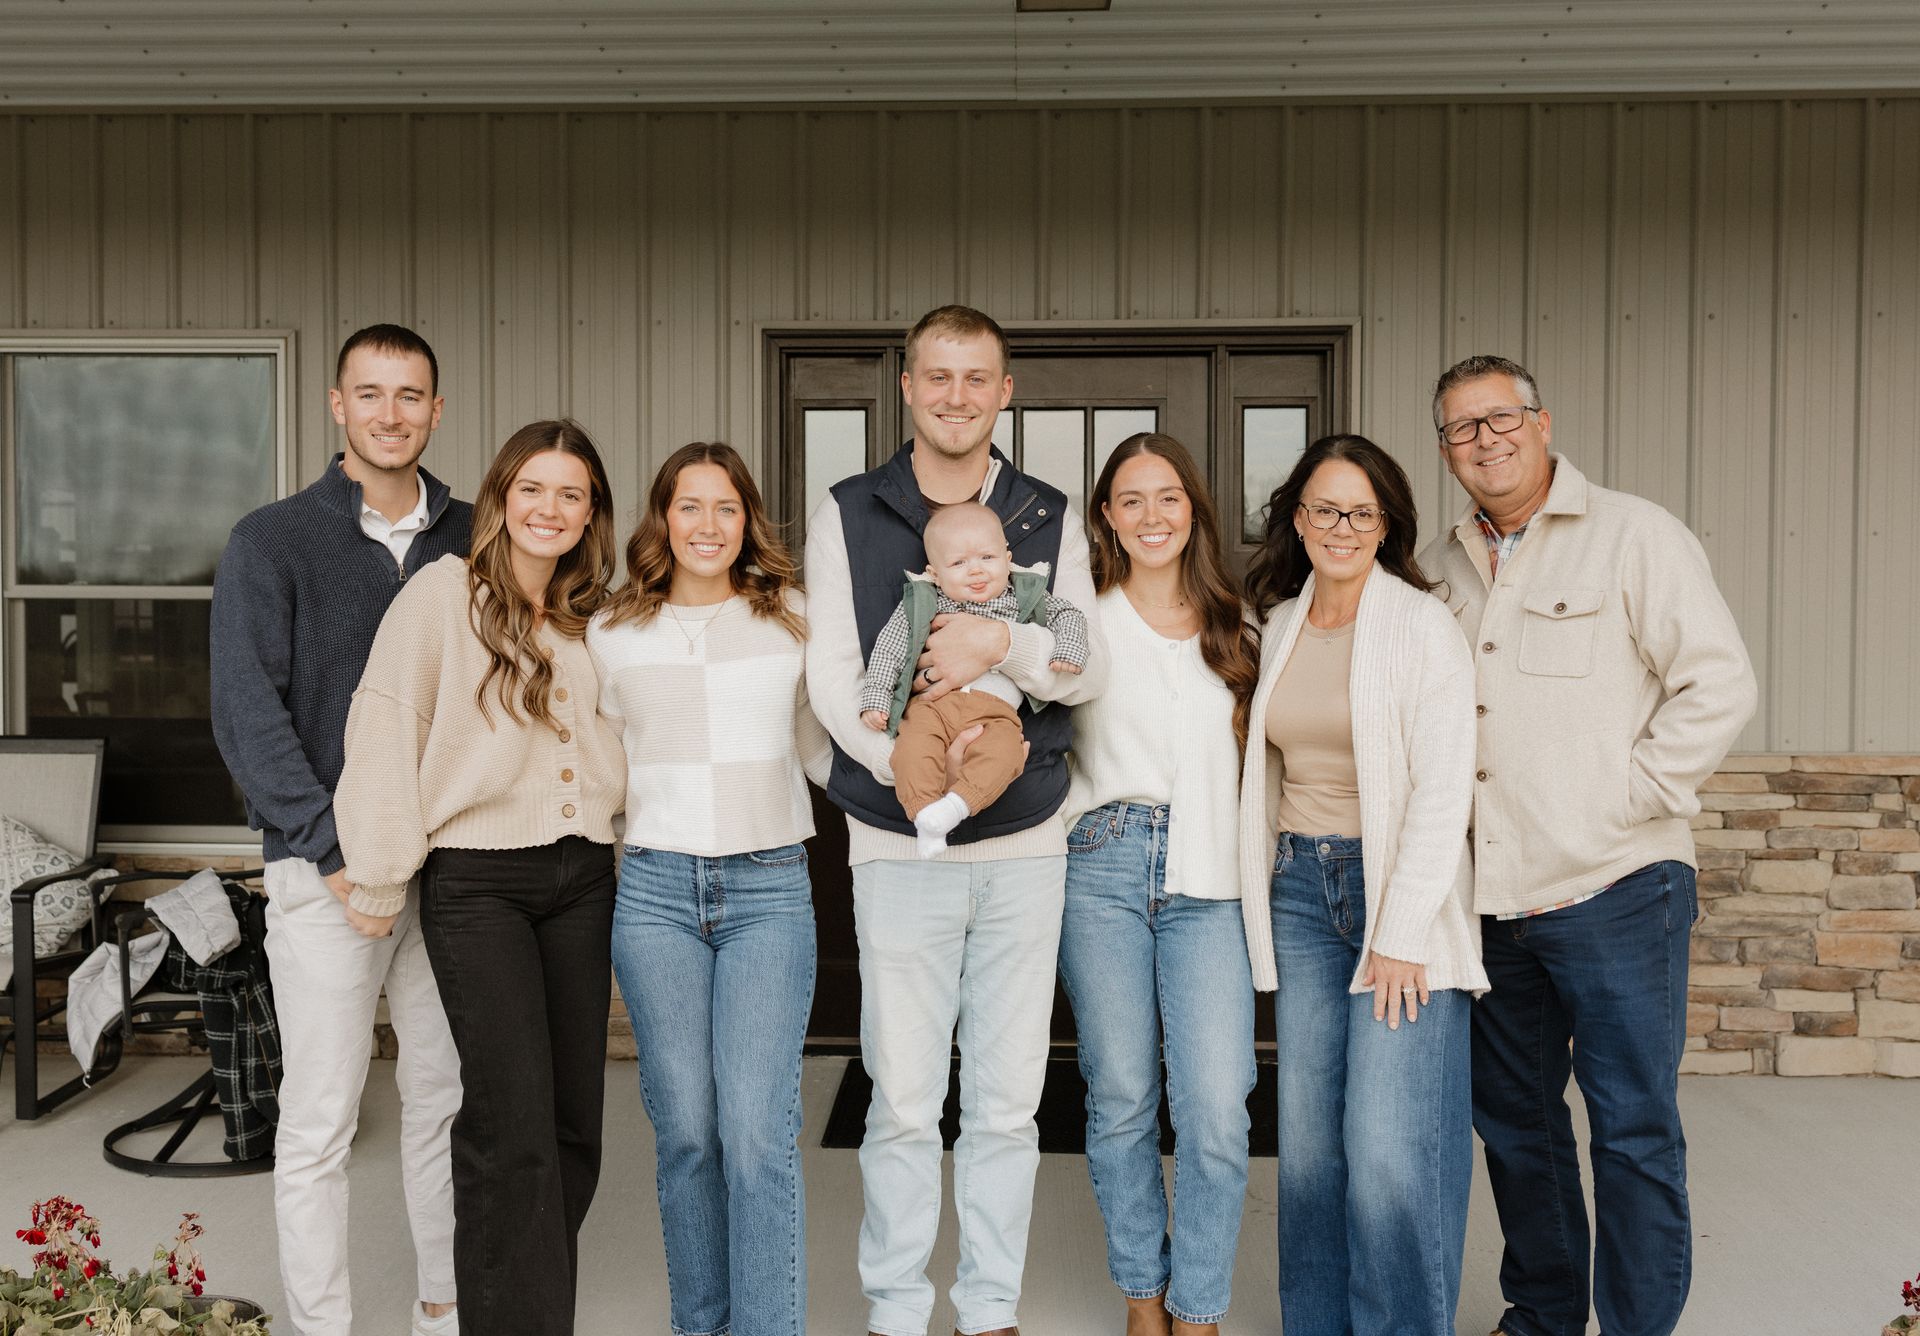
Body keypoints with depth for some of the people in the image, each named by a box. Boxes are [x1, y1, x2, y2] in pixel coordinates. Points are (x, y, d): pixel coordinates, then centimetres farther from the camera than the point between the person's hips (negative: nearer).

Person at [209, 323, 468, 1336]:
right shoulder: (272, 542, -1)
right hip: (326, 869, -3)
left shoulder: (474, 539, 9)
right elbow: (247, 715, -8)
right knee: (320, 1122, 3)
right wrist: (337, 853, -14)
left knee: (447, 1096, 12)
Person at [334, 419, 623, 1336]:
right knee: (513, 1122, -9)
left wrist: (625, 883, 14)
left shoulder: (591, 619, 13)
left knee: (574, 1118, 9)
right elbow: (385, 728, -7)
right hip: (477, 881, -5)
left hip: (582, 879, 5)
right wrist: (384, 873, -8)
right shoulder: (445, 592, -3)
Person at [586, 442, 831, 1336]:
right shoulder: (613, 634, 9)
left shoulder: (791, 621, 7)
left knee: (758, 1130, -8)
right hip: (656, 891, 1)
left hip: (770, 890, -1)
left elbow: (821, 752, 14)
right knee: (684, 1128, 7)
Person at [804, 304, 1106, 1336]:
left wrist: (1001, 642, -21)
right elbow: (830, 676, -4)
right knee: (903, 1102, 5)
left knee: (1009, 1099, 10)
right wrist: (904, 763, -20)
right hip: (898, 844, -1)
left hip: (1025, 843, 2)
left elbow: (1090, 670, -1)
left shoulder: (1049, 519, 8)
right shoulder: (846, 514, 4)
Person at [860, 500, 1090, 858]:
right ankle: (924, 816, -28)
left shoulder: (1024, 597, 15)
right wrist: (875, 697, 2)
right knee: (913, 749, -30)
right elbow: (888, 649, 11)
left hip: (996, 710, 0)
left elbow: (1069, 615, 19)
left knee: (1002, 752, -32)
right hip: (932, 703, 0)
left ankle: (954, 805, -38)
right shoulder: (922, 603, 12)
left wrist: (1068, 652, -1)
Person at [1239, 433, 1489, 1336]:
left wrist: (1402, 934, -14)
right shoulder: (1278, 626, 11)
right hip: (1301, 888, 5)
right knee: (1309, 1139, 8)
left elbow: (1443, 788, -11)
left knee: (1390, 1150, -7)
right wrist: (1267, 886, 10)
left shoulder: (1421, 626, -6)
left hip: (1404, 891, -5)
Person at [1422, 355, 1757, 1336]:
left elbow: (1719, 684, -8)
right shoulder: (1439, 568, 12)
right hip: (1489, 899, 6)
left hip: (1616, 889, -5)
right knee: (1513, 1121, 16)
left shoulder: (1632, 535, -3)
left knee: (1634, 1131, 2)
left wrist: (1629, 797, -12)